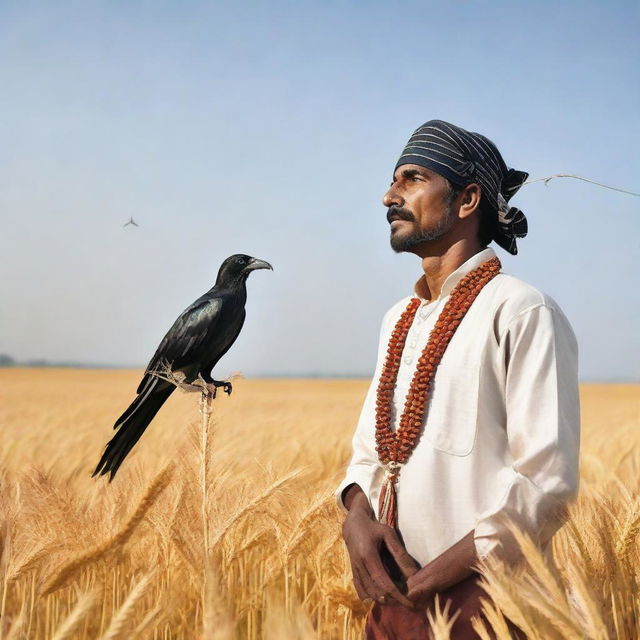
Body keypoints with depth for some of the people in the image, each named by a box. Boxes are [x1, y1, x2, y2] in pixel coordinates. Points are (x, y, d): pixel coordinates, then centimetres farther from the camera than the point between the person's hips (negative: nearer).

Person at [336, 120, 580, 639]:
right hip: (393, 597, 7)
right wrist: (357, 516, -6)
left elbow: (546, 481, -18)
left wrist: (431, 579, -18)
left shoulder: (522, 311, -13)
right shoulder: (399, 319, 12)